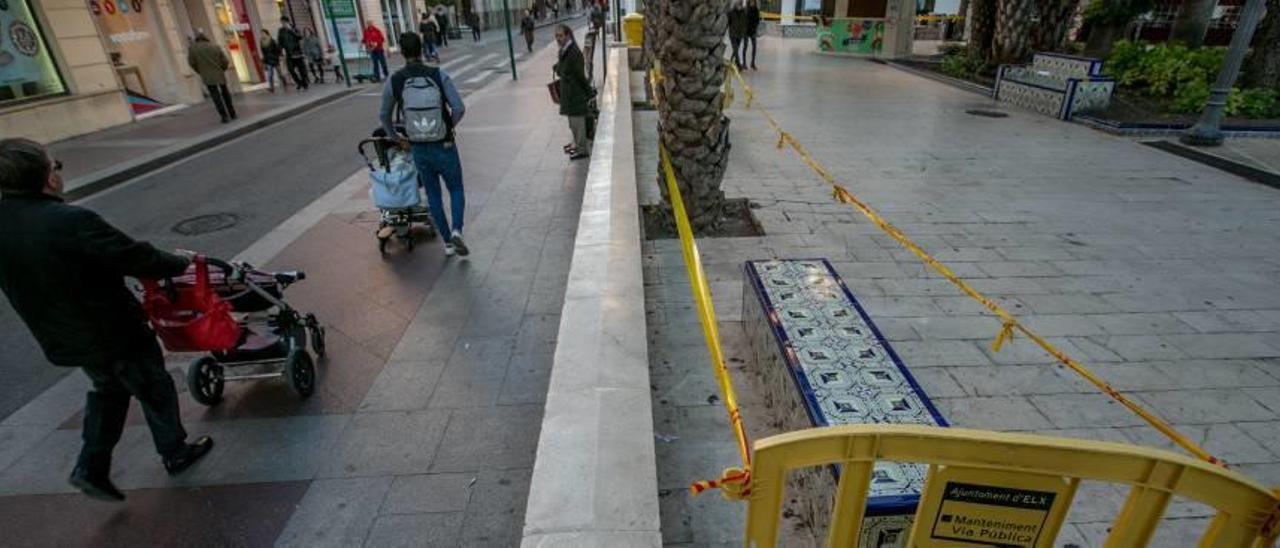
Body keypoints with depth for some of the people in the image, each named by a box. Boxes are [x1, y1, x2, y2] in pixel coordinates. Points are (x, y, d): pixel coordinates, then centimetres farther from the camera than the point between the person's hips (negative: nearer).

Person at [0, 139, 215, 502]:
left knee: (107, 390, 28)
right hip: (112, 332, -7)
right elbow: (134, 257, -21)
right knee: (154, 389, 15)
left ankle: (91, 467, 27)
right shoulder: (71, 221, -30)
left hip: (61, 338, 7)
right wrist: (180, 264, -2)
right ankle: (175, 453, 31)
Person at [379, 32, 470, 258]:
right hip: (444, 146, -1)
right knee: (456, 189, 15)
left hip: (418, 149, 2)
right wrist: (448, 127, 5)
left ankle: (447, 243, 18)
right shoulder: (439, 75, -10)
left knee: (433, 195, 16)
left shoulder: (394, 81, -5)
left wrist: (396, 136, 23)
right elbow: (459, 108, -14)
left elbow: (384, 115, 5)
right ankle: (456, 230, -9)